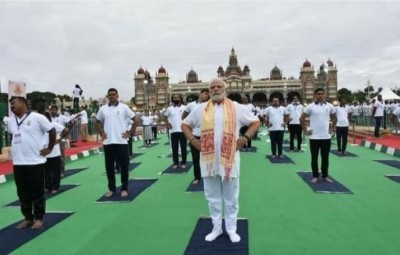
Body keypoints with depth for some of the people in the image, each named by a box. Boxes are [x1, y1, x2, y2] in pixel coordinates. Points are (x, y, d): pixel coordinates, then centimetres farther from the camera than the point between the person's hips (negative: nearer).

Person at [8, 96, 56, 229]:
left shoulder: (37, 117, -8)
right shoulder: (10, 121, 10)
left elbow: (52, 131, -4)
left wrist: (49, 148, -3)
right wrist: (18, 149, 14)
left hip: (35, 162, -6)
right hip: (18, 163, 6)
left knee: (37, 192, 4)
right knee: (23, 193, 12)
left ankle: (38, 218, 16)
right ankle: (28, 217, 25)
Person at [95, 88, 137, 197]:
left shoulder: (124, 107, -1)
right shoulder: (103, 109, 7)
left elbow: (135, 120, 2)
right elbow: (97, 122, 21)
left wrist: (130, 133, -3)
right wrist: (101, 134, 9)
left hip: (121, 142, -2)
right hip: (108, 142, 3)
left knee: (124, 166, 2)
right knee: (109, 166, 8)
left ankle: (124, 189, 14)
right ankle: (111, 189, 21)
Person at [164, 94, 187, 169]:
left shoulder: (184, 108, 2)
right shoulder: (169, 108, 8)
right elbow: (165, 117, 19)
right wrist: (167, 124, 5)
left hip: (183, 130, -2)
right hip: (173, 131, 2)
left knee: (183, 148, 4)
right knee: (174, 148, 6)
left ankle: (183, 163, 14)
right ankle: (175, 163, 16)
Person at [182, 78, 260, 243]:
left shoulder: (236, 108, 1)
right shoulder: (201, 109, 5)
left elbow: (255, 122, 7)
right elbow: (185, 124, 15)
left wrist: (245, 138, -6)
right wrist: (193, 140, 0)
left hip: (229, 159, -1)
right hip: (209, 159, 2)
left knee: (231, 197, 10)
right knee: (213, 197, 13)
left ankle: (231, 229, 26)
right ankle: (216, 228, 29)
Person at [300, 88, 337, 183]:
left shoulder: (330, 106, 4)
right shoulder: (310, 106, -5)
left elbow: (334, 118, 19)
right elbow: (302, 118, 0)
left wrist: (332, 128, 11)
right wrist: (305, 130, -4)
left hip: (326, 137, 2)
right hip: (314, 137, -2)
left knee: (325, 157, 10)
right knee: (314, 157, 5)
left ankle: (325, 175, 22)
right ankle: (315, 176, 15)